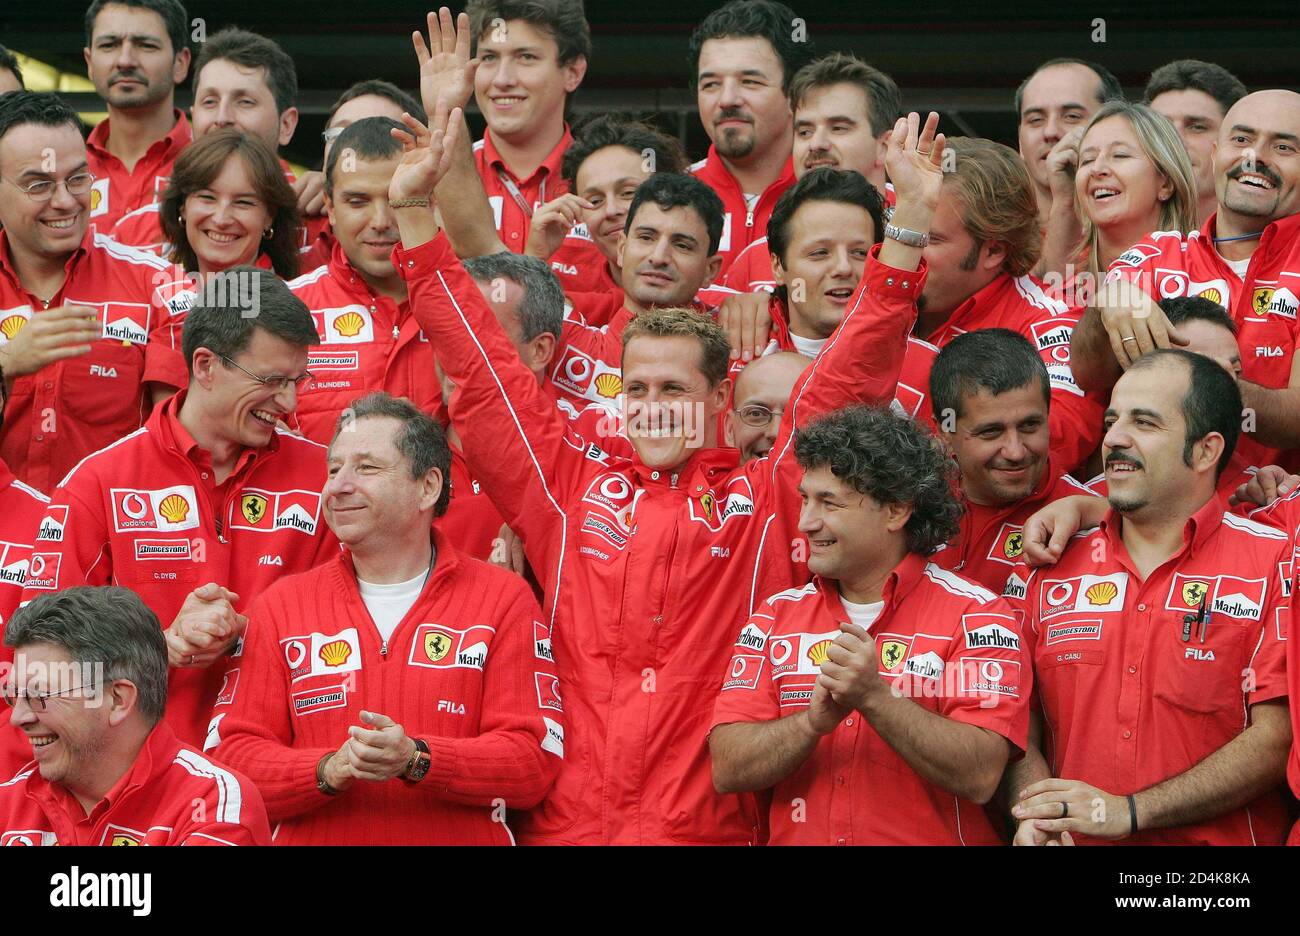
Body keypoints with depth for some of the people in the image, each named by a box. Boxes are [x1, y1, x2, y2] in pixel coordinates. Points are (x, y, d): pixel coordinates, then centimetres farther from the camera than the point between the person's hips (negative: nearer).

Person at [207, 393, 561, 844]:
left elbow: (535, 758, -2)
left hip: (462, 838, -1)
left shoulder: (503, 600, 6)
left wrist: (418, 760, -15)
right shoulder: (280, 607, 10)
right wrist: (330, 770, -13)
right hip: (314, 839, 1)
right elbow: (231, 755, 3)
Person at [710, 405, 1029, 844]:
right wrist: (816, 720, -13)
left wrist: (873, 697, -19)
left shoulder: (974, 614, 0)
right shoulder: (776, 616, 10)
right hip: (798, 837, 3)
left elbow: (980, 776, -11)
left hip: (930, 839, -3)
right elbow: (728, 771, 1)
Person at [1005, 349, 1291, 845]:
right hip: (1073, 844, 3)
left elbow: (1279, 737, -5)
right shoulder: (1051, 570, 14)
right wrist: (1034, 816, -7)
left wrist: (1127, 812, -9)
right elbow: (1017, 728, 13)